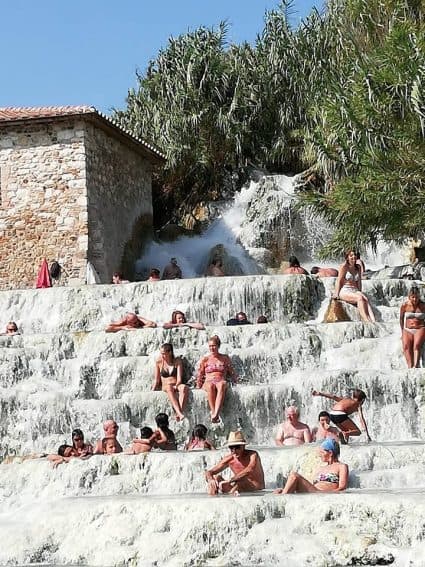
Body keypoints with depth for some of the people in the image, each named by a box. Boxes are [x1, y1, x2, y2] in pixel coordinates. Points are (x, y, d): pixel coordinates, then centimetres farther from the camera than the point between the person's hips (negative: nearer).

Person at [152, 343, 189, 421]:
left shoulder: (177, 361, 5)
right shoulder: (159, 362, 8)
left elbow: (179, 378, -4)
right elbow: (157, 380, 12)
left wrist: (176, 386, -20)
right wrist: (153, 390, 1)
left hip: (177, 385, 1)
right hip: (165, 386, -1)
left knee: (184, 387, -36)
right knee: (169, 388, -38)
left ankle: (179, 413, -51)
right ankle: (179, 413, -56)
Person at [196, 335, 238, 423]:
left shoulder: (225, 358, 18)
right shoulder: (204, 360, 18)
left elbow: (231, 373, 20)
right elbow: (200, 375, 18)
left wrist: (236, 383, 7)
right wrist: (198, 387, 8)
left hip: (221, 381, -1)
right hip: (208, 382, 1)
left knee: (221, 385, -41)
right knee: (210, 386, -40)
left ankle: (216, 414, -58)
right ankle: (213, 412, -50)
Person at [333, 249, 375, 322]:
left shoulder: (358, 268, 15)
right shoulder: (344, 266, -1)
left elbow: (359, 282, 17)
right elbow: (339, 281, -3)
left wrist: (360, 293, 6)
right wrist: (336, 294, -9)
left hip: (355, 291, 5)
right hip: (344, 291, -5)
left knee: (366, 299, -28)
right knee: (360, 298, -34)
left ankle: (373, 321, -49)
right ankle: (367, 321, -45)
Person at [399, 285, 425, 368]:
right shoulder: (404, 305, 3)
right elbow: (401, 318, 14)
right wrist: (403, 331, 15)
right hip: (407, 330, 2)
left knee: (417, 345, -29)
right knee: (406, 346, -26)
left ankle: (416, 366, -45)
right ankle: (410, 366, -40)